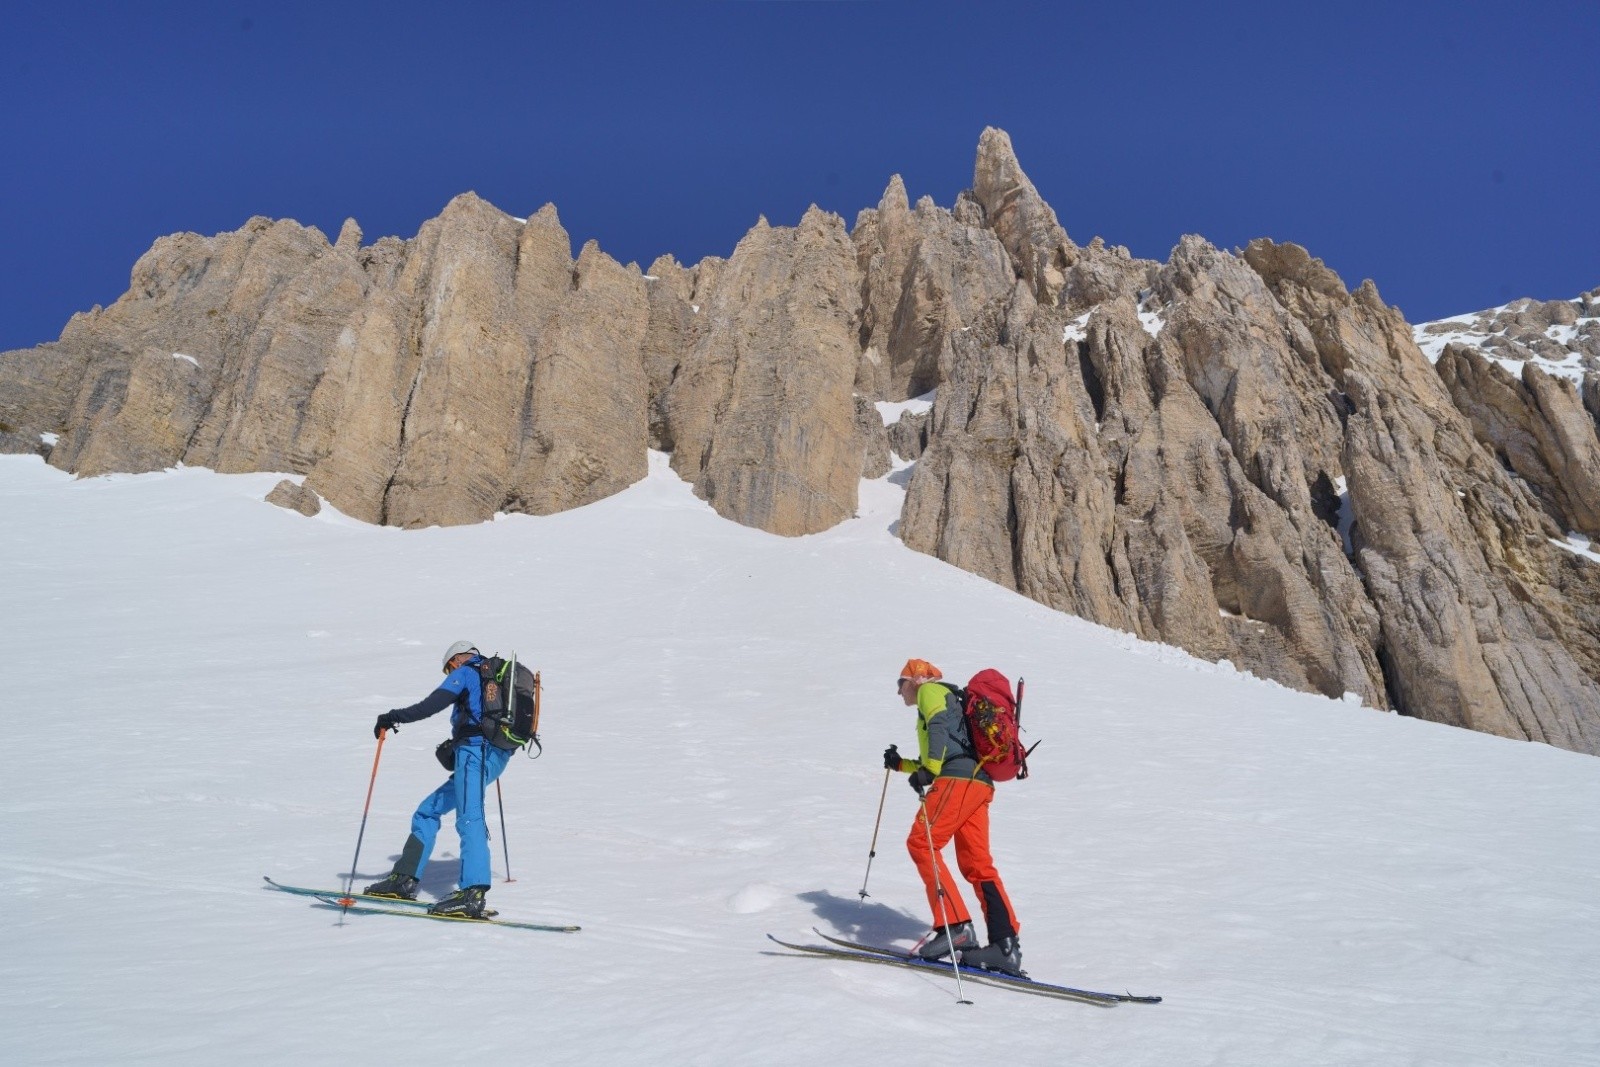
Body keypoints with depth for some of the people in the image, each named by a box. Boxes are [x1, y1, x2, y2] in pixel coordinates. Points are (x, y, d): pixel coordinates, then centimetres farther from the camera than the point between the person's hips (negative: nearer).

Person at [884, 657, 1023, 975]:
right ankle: (1005, 943, -2)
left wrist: (928, 769, -19)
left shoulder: (930, 690, 9)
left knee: (921, 843, -10)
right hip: (979, 782, 9)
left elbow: (940, 725, -12)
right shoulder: (947, 700, 36)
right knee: (977, 864, 4)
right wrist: (900, 764, 39)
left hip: (958, 779, -9)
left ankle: (954, 926, -17)